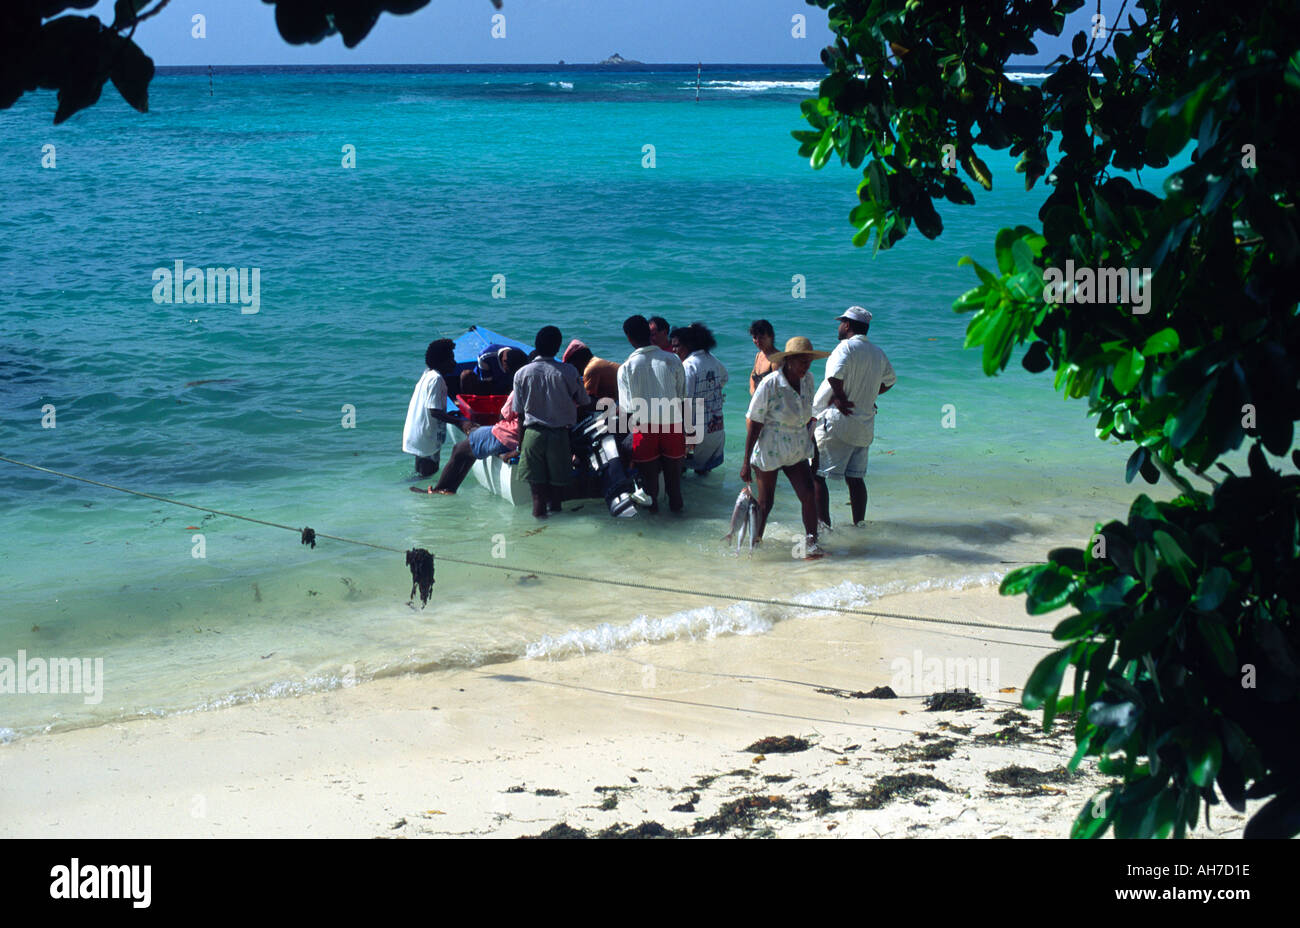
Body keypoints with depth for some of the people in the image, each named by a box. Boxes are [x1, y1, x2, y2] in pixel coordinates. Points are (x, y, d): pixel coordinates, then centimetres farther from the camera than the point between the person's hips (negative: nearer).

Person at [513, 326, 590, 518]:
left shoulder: (522, 373, -4)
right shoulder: (567, 371, -10)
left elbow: (518, 410, 2)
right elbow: (583, 401, 0)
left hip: (533, 432, 1)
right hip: (560, 432, 0)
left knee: (536, 476, 11)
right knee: (558, 473, 16)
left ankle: (539, 507, 12)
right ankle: (555, 505, 27)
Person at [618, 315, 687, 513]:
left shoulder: (627, 367, -8)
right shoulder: (672, 360, -3)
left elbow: (626, 408, -6)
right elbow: (682, 397, 3)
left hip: (644, 427, -2)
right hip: (672, 423, 2)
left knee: (648, 470, 13)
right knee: (673, 468, 16)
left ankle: (651, 504, 23)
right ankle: (675, 503, 26)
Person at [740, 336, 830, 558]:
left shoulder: (807, 379, -2)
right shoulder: (769, 385, -20)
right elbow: (753, 424, -16)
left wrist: (809, 443, 19)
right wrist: (746, 463, -15)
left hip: (796, 452, 5)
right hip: (768, 450, -5)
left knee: (808, 494, -9)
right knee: (765, 502, 5)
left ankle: (811, 544, -5)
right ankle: (755, 542, 25)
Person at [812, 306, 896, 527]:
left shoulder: (847, 347, -11)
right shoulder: (878, 353, 12)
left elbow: (835, 375, -30)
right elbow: (889, 381, 28)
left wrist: (840, 397, -15)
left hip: (835, 421, -7)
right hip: (864, 426, 7)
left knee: (817, 475, -3)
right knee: (856, 478, 13)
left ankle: (823, 524, -8)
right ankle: (859, 525, 15)